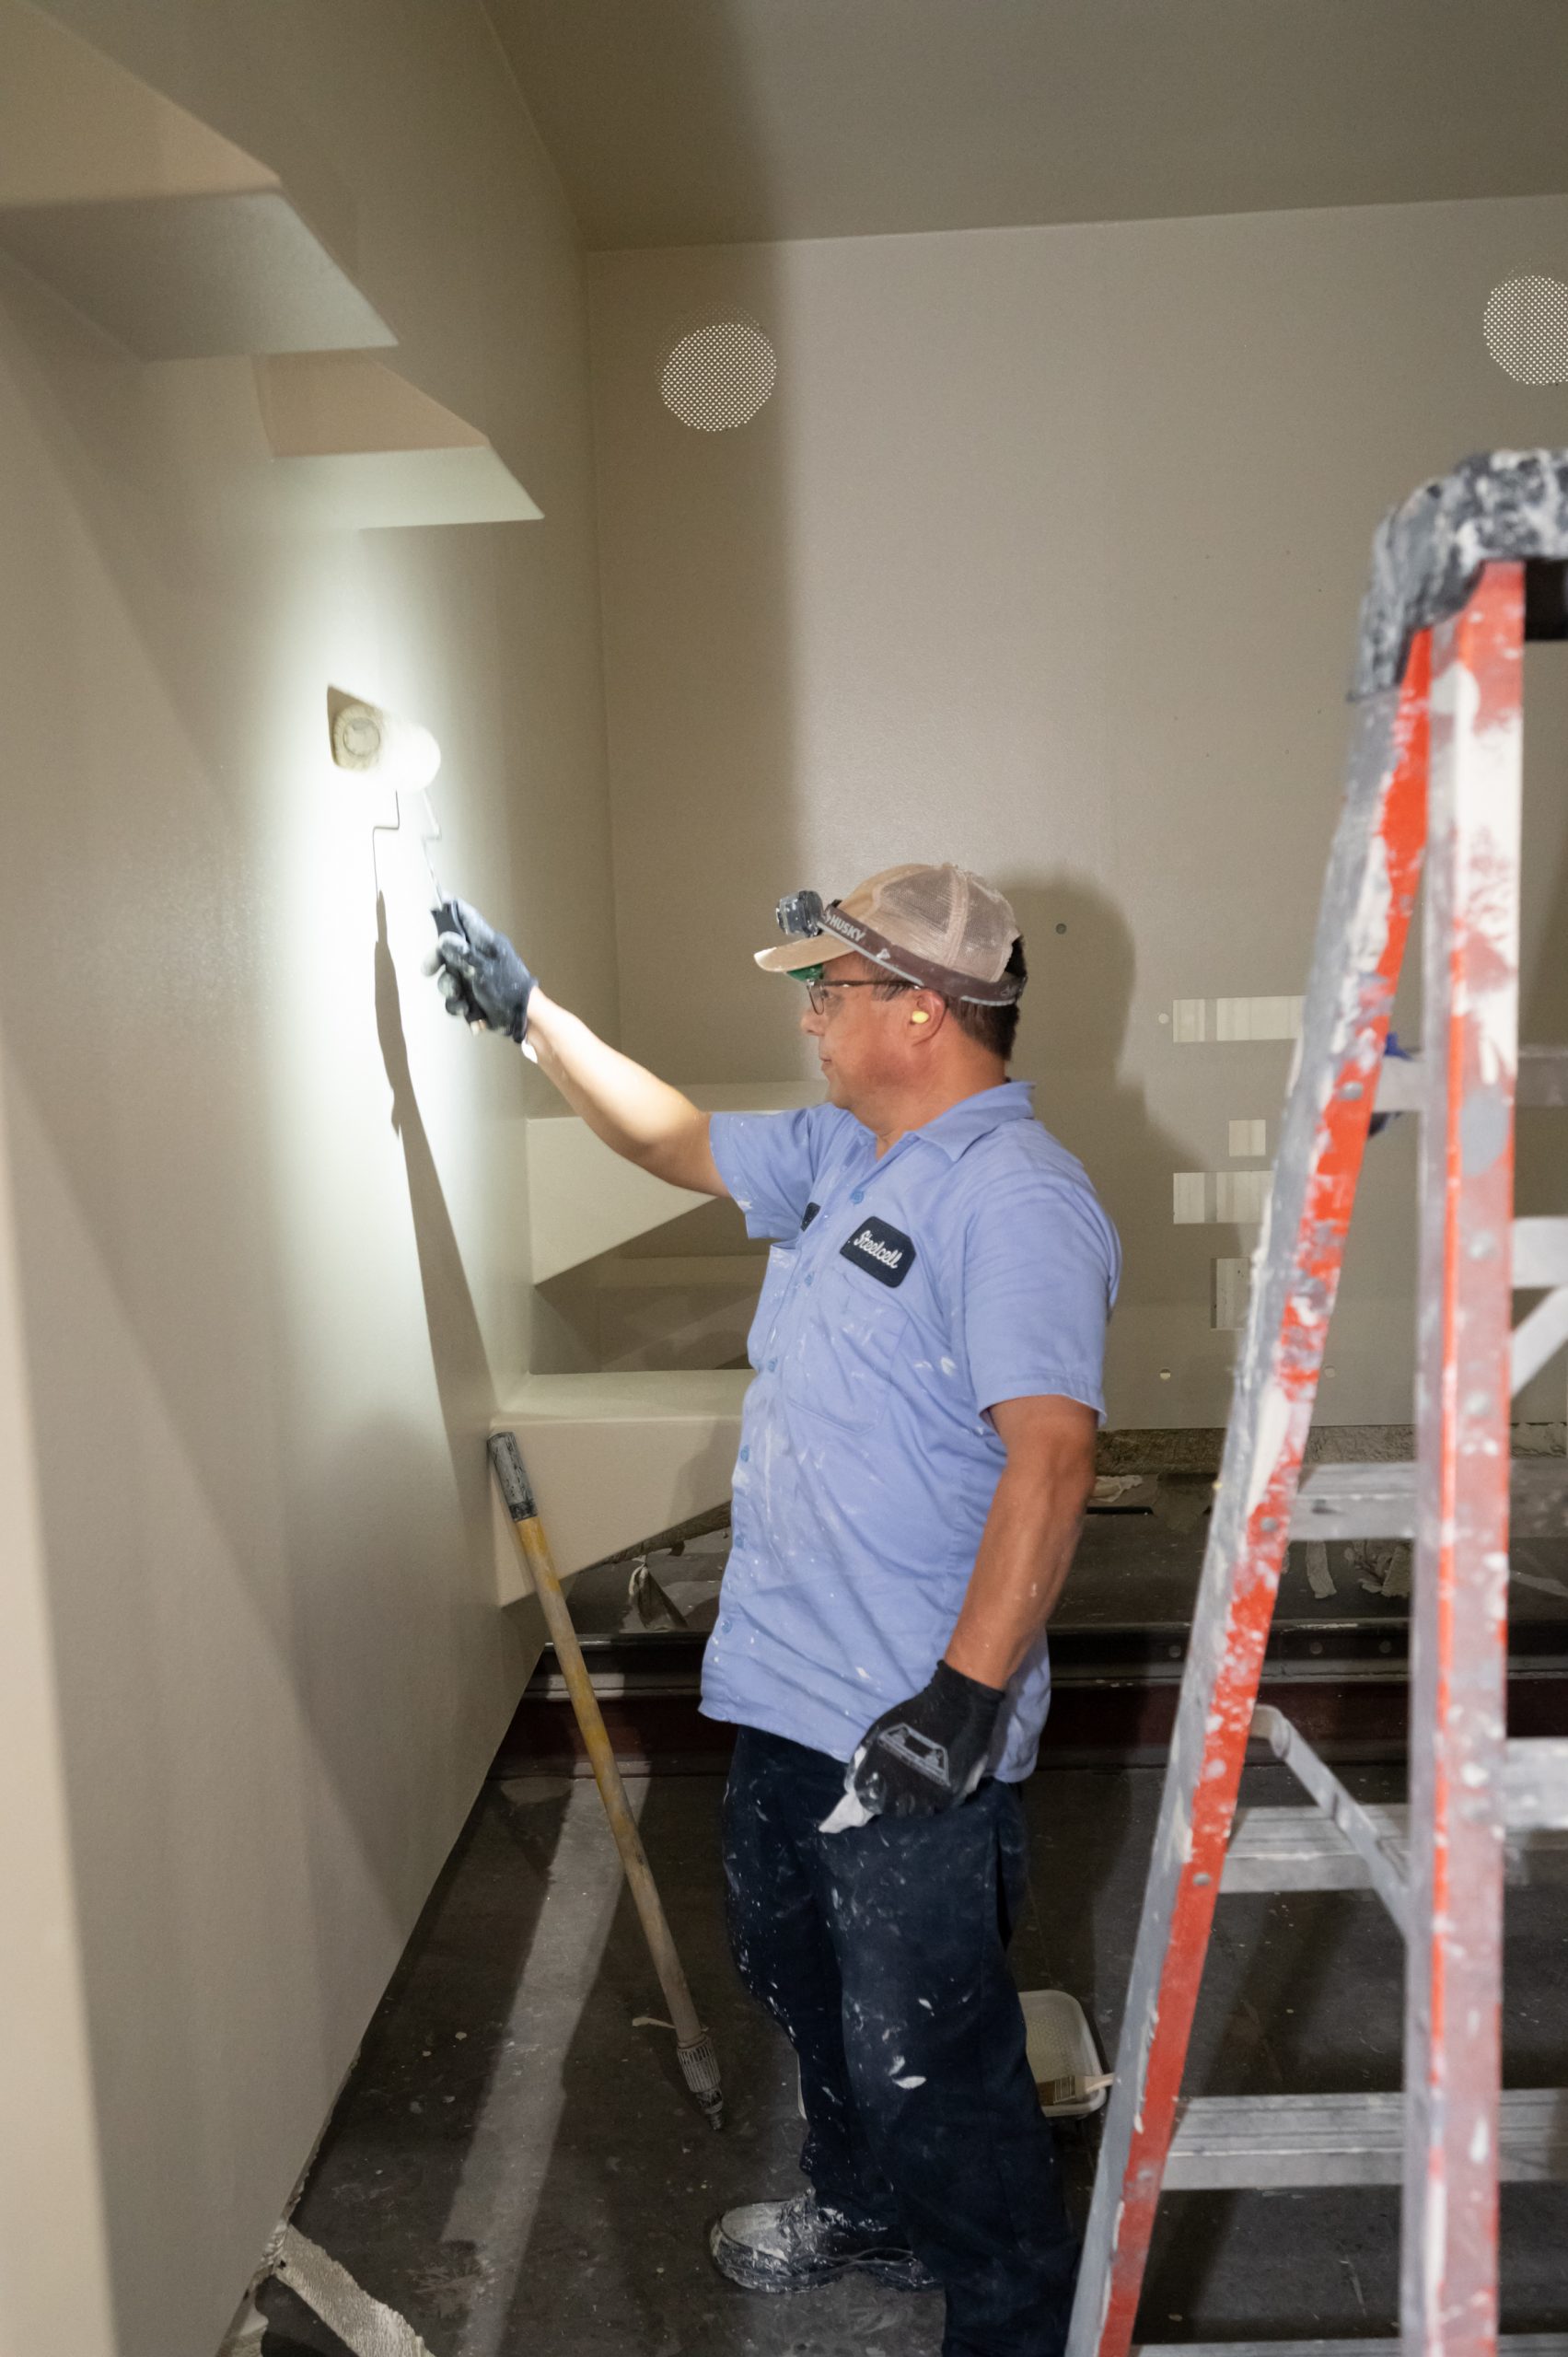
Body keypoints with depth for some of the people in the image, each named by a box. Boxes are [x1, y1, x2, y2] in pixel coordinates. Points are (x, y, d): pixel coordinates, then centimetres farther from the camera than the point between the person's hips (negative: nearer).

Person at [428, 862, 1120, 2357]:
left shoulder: (1016, 1200, -22)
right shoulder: (839, 1155, 7)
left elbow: (1050, 1457, -29)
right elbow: (674, 1138, 22)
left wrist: (966, 1694, -31)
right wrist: (527, 1013, 22)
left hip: (913, 1730, -10)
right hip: (785, 1689, 10)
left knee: (924, 2053, 5)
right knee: (799, 1979, 28)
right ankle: (866, 2212, 52)